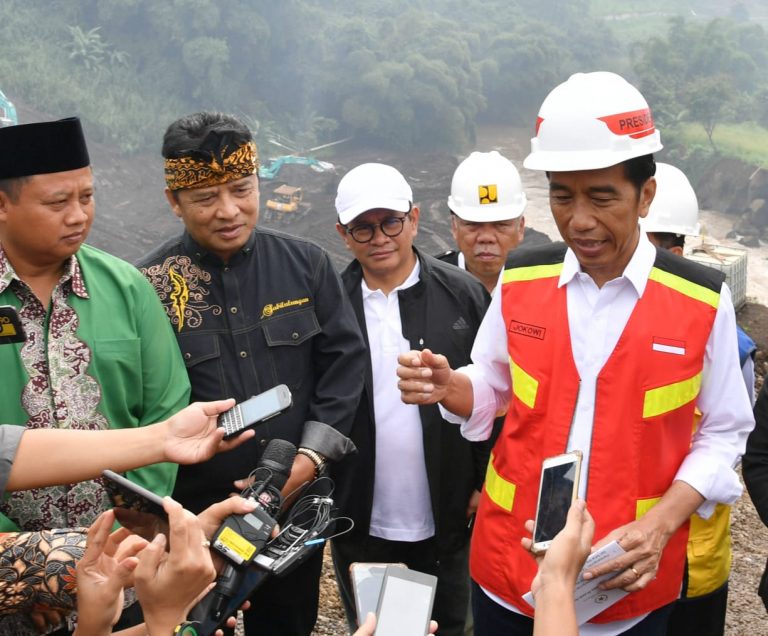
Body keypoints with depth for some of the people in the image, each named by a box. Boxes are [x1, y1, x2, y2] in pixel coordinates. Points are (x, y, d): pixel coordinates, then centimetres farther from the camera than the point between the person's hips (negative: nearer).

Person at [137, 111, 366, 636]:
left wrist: (311, 457, -10)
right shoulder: (147, 286, -8)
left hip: (296, 503, 2)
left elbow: (343, 359, -1)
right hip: (193, 513, -2)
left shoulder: (307, 264, -1)